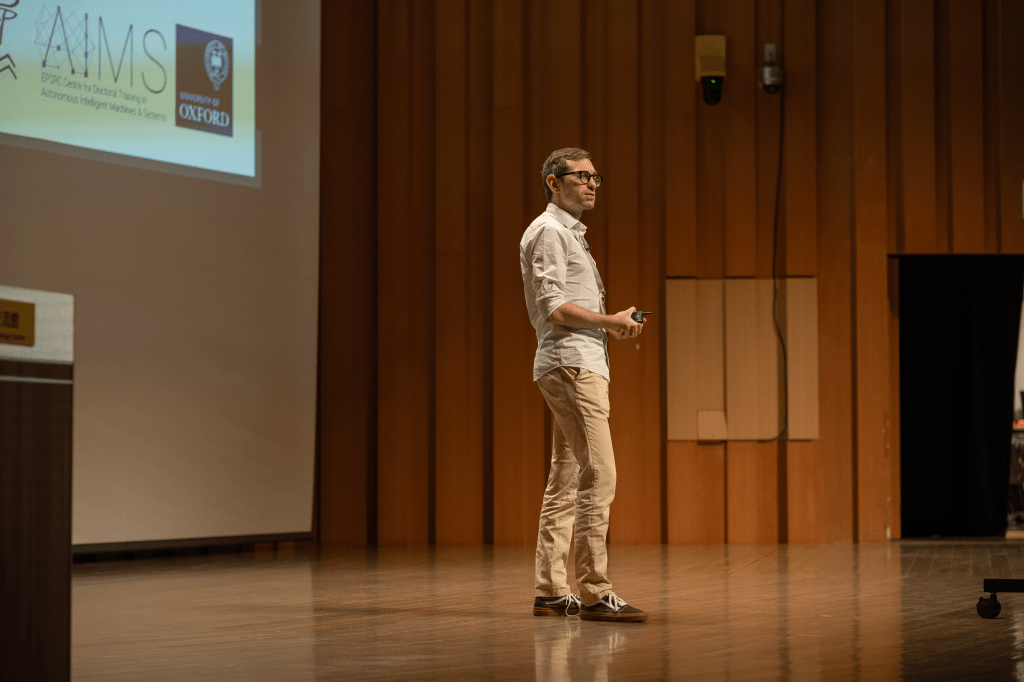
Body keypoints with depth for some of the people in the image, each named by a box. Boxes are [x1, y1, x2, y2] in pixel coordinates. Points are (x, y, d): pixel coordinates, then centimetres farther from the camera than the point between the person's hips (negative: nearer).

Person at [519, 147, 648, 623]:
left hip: (583, 364, 11)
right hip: (571, 364, -11)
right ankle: (595, 593, -17)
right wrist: (611, 321, -11)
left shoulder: (571, 233, 25)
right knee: (598, 477, -16)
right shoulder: (548, 231, -7)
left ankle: (551, 591, 13)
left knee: (566, 480, 10)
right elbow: (553, 307, -17)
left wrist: (610, 326, 11)